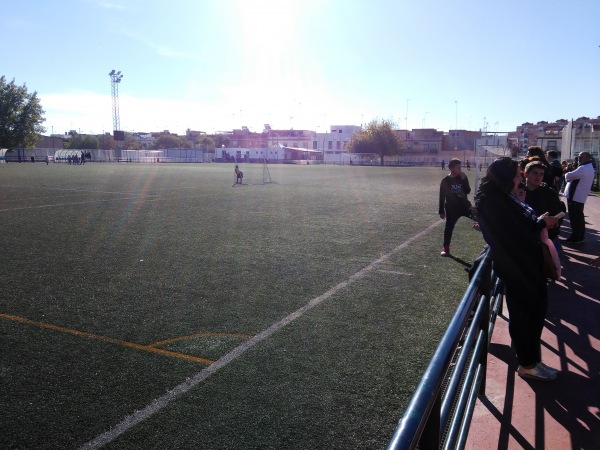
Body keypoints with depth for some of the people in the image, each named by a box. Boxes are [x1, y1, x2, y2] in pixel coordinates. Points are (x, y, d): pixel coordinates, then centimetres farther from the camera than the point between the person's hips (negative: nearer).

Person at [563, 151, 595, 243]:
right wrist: (570, 176, -1)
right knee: (578, 217, 17)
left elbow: (568, 176, -20)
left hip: (575, 197, -10)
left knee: (574, 218, -3)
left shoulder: (584, 168, -20)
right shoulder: (589, 168, 16)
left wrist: (567, 174, 1)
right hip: (579, 196, 10)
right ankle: (579, 236, 26)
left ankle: (576, 237, 3)